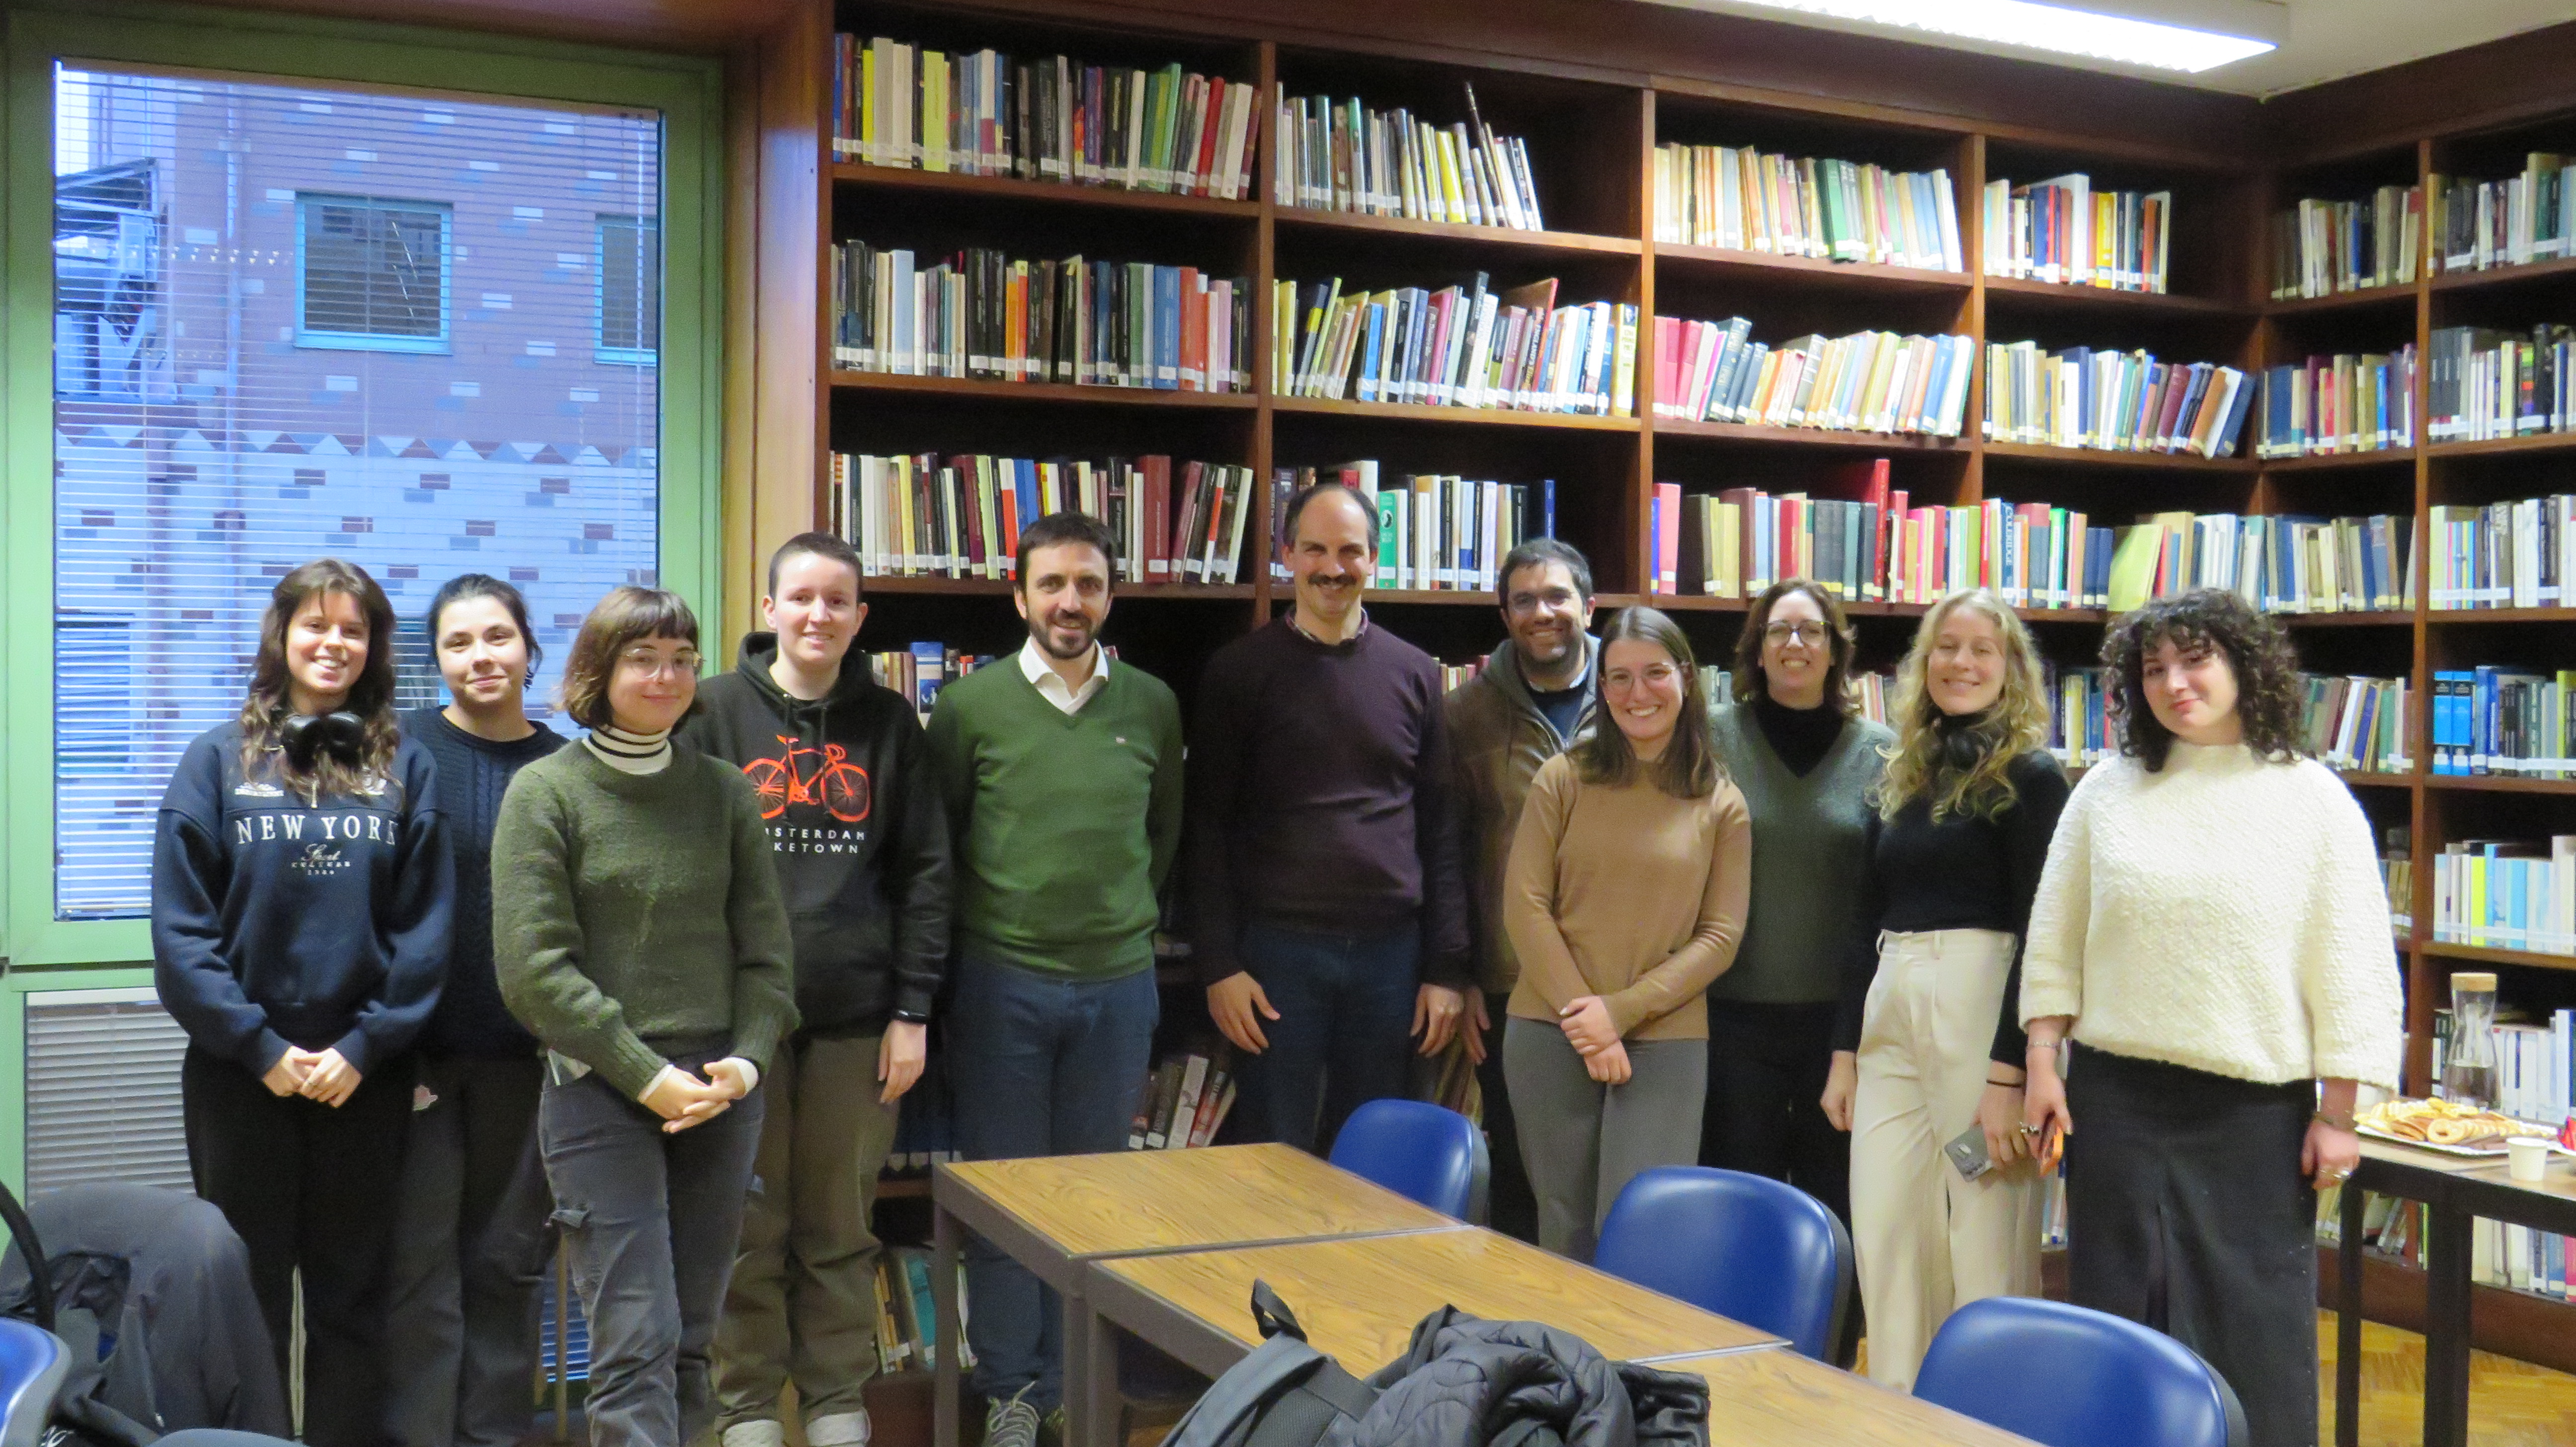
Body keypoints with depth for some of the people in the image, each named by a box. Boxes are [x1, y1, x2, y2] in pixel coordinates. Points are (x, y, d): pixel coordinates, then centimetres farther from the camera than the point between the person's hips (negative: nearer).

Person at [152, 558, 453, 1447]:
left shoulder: (406, 767, 2)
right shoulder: (219, 760, 0)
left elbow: (425, 930, -2)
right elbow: (181, 927, -5)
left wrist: (366, 1046, -12)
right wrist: (260, 1046, -11)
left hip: (366, 1075, 1)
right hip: (241, 1073, 0)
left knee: (353, 1298, 11)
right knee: (247, 1296, 9)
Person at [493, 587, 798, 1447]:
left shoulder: (724, 792, 8)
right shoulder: (546, 792, -3)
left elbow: (766, 947, 10)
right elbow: (533, 969, -9)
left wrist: (748, 1061, -6)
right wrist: (649, 1077, -13)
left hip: (721, 1093, 4)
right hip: (600, 1090, -4)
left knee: (691, 1340, 10)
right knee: (637, 1342, -7)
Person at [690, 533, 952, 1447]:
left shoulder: (889, 723, 7)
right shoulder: (717, 713, 2)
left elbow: (925, 873, 6)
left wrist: (912, 1011, 1)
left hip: (857, 1019, 1)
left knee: (842, 1231, 10)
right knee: (750, 1230, 7)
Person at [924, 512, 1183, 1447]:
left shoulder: (1152, 706, 2)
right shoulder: (971, 704, -4)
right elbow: (935, 839, 5)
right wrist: (984, 920, 7)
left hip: (1119, 984, 2)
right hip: (1002, 983, -2)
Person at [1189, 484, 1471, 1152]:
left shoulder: (1414, 674, 8)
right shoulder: (1240, 671, 1)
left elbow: (1440, 829, 8)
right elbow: (1208, 828, 0)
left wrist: (1447, 967, 4)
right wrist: (1219, 965, -7)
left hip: (1391, 951, 2)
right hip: (1279, 950, -2)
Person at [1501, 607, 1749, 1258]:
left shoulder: (1723, 807, 5)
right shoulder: (1563, 778, 3)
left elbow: (1720, 936, 0)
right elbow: (1524, 905, -2)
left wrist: (1620, 1011, -11)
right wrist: (1581, 1016, -10)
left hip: (1666, 1041, 0)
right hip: (1549, 1034, 0)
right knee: (1565, 1232, 8)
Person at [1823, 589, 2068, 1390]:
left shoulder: (2030, 776, -3)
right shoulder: (1902, 779, 15)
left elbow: (2040, 932, -10)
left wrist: (2010, 1072, -16)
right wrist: (1845, 1049, 13)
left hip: (1979, 1012, -6)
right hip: (1889, 1013, 6)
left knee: (1985, 1243, -1)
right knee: (1883, 1236, 6)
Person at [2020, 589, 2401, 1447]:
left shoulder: (2313, 800, 0)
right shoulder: (2106, 794, 5)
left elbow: (2353, 969, -1)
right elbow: (2053, 942, 9)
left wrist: (2337, 1115, -4)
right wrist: (2043, 1065, 3)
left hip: (2257, 1109, -2)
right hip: (2118, 1096, 2)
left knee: (2255, 1328, 3)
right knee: (2118, 1315, 7)